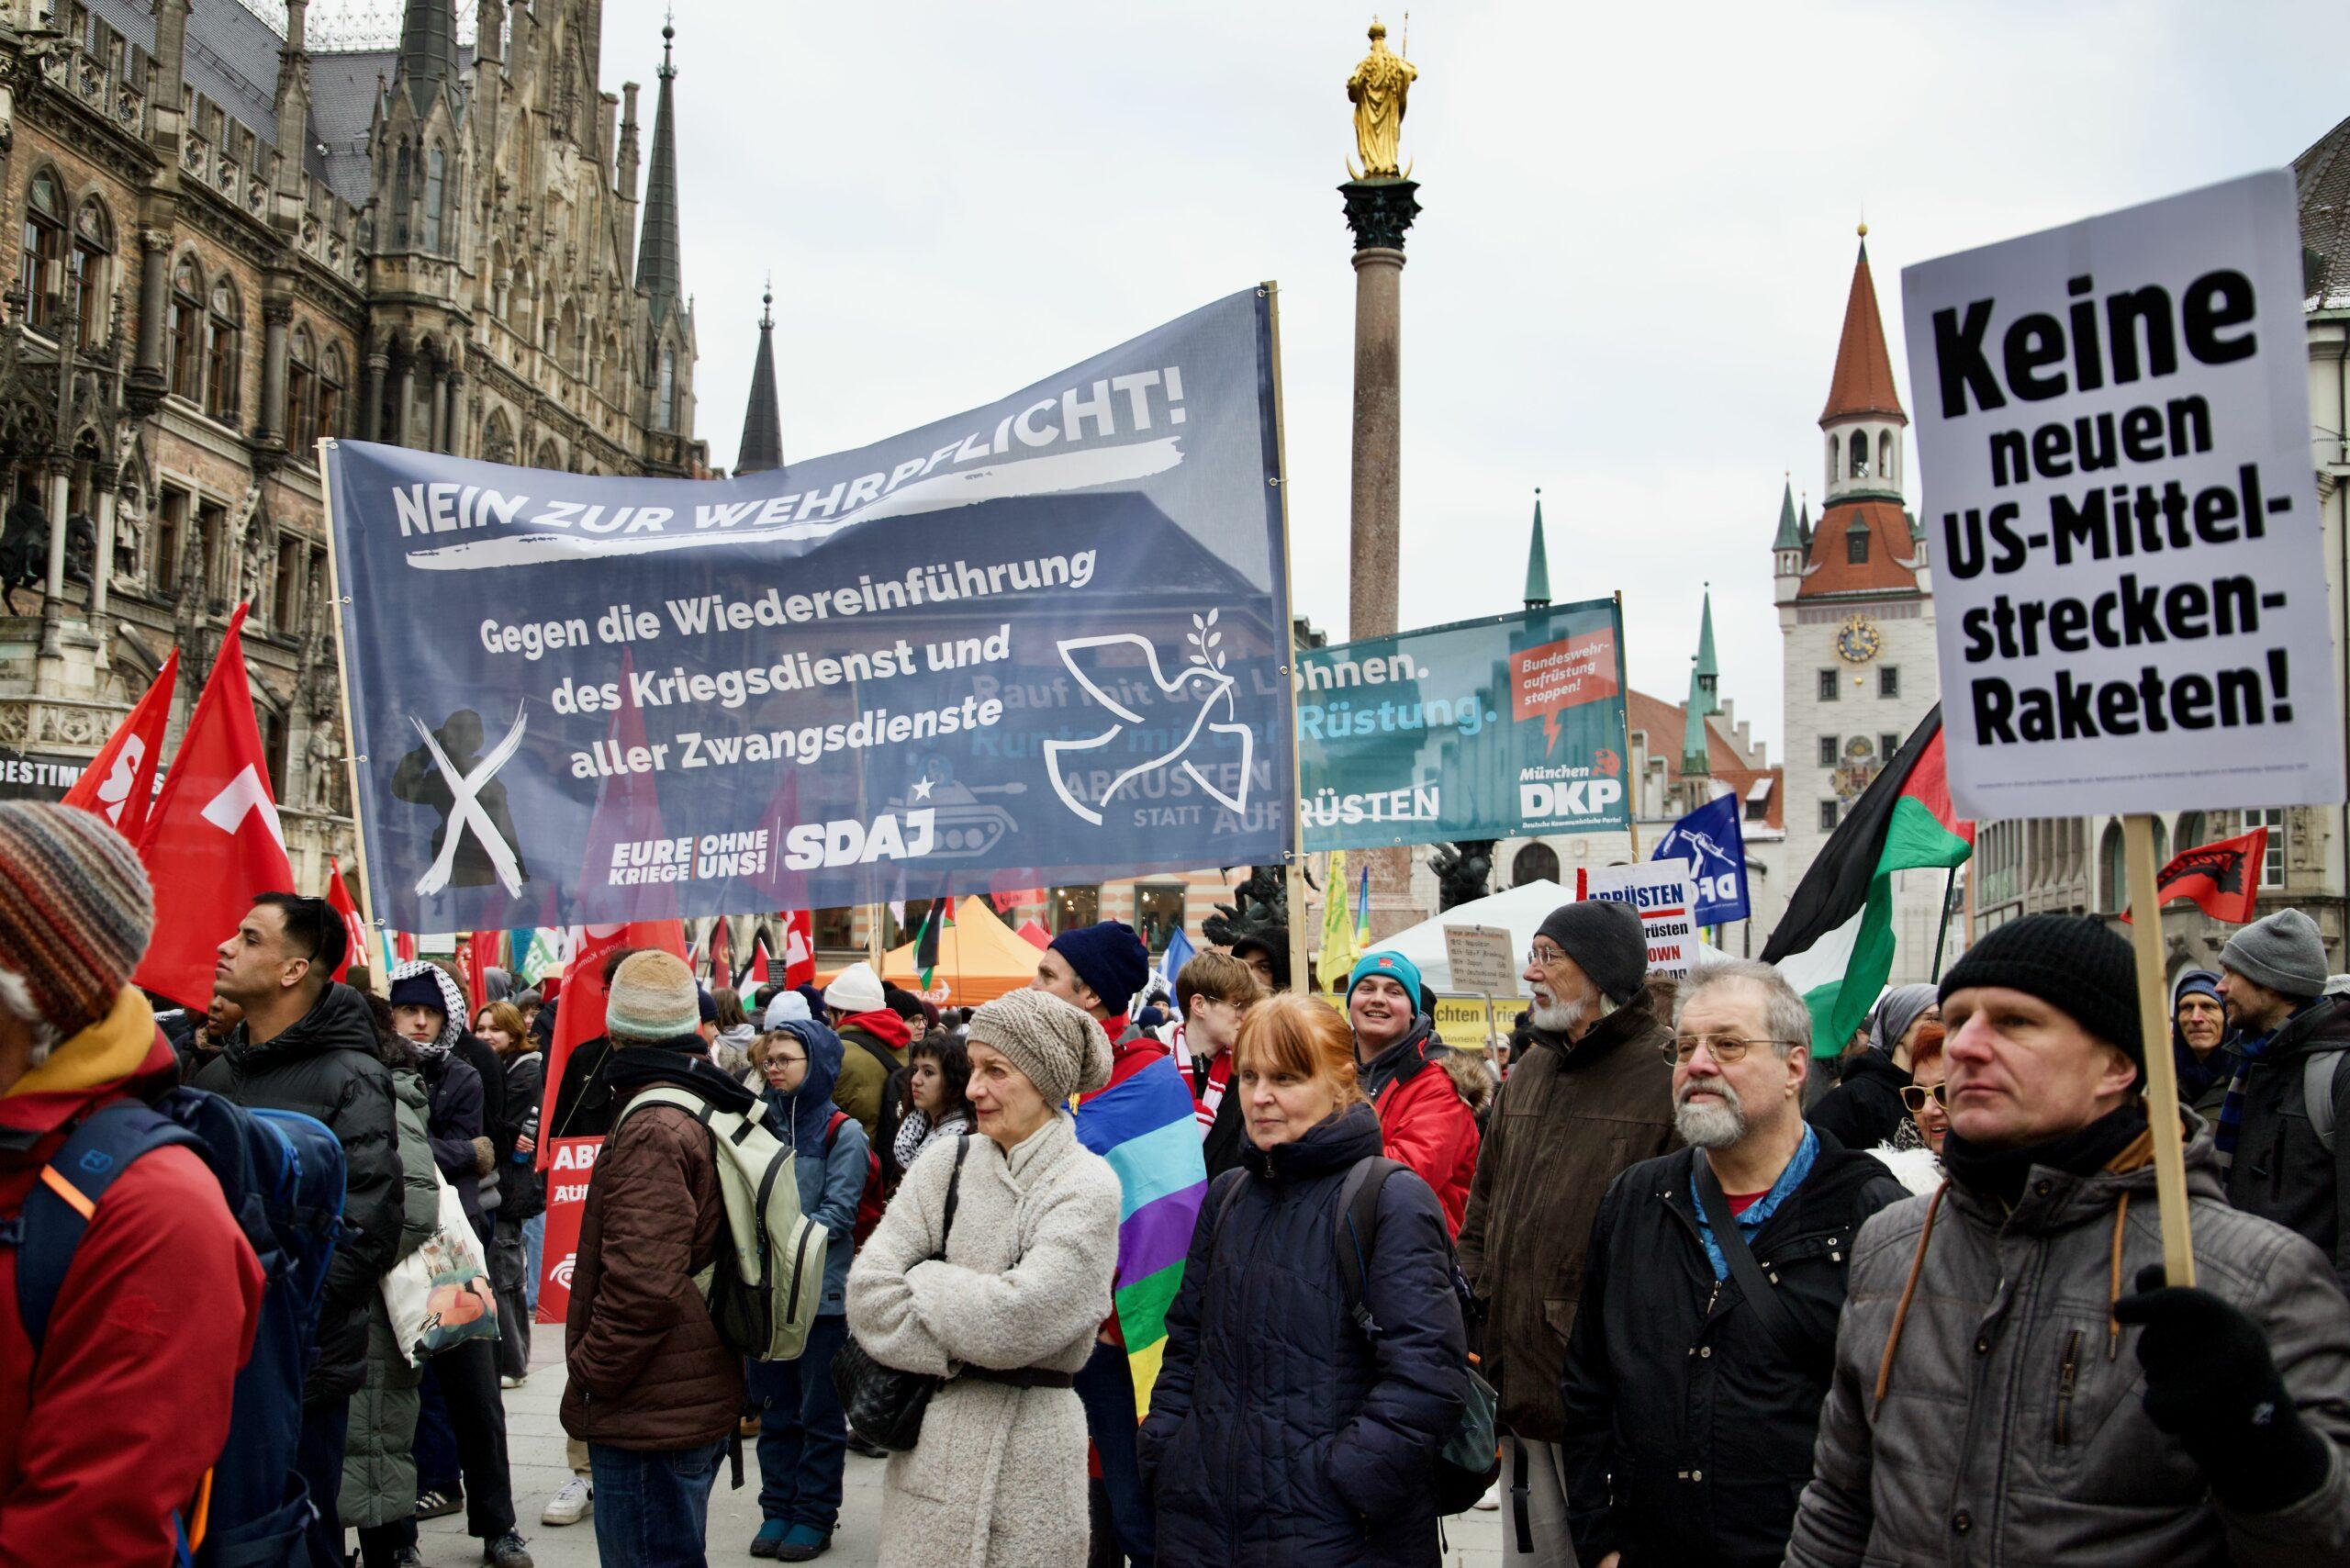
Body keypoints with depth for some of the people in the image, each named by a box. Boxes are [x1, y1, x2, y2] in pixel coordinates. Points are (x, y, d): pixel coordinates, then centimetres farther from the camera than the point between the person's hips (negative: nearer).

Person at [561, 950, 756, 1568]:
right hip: (698, 1396, 10)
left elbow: (640, 1282, -27)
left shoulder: (651, 1129, -20)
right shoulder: (718, 1107, 10)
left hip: (650, 1415, -10)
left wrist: (589, 1372, -15)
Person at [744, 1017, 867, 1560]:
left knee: (820, 1414, 6)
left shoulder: (843, 1134, -7)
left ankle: (815, 1515, 17)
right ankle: (777, 1509, 24)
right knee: (775, 1410, 13)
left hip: (822, 1293, -4)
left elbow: (837, 1214, -12)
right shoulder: (764, 1124, 6)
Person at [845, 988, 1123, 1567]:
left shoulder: (1089, 1187, -9)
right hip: (930, 1445, 3)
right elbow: (868, 1291, -5)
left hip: (1029, 1455, -3)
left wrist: (923, 1279, -7)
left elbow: (1017, 1319, -20)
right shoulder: (947, 1163, 3)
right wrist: (958, 1355, -12)